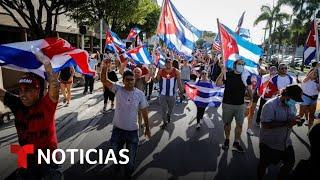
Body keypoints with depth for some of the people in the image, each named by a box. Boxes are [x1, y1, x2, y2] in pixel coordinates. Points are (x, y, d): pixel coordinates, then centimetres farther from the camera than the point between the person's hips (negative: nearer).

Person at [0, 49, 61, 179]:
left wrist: (46, 62, -40)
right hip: (27, 158, 5)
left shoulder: (46, 105, -18)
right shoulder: (17, 104, -4)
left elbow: (55, 85, -34)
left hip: (48, 157, -5)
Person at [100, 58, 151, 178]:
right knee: (116, 152, 26)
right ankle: (118, 163, 62)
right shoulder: (118, 90, -10)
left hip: (132, 131, -1)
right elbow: (103, 80, -19)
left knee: (131, 158, 16)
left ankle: (128, 175, 46)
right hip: (117, 129, 1)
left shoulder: (140, 94, -11)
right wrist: (105, 67, -38)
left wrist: (147, 128, 3)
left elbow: (144, 112, -2)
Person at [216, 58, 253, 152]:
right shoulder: (227, 74, -5)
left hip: (240, 105, 2)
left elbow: (249, 89, 9)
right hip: (227, 104, -1)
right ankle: (227, 140, 30)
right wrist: (222, 73, -26)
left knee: (239, 124, 3)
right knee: (227, 123, 12)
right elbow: (218, 84, -16)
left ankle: (236, 143, 16)